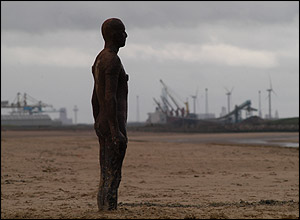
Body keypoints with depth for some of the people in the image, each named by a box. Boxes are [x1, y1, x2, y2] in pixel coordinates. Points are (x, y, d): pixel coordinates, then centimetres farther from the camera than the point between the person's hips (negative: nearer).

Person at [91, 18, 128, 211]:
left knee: (106, 176, 10)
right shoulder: (112, 61, -16)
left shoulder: (99, 61, 17)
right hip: (113, 124, -10)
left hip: (102, 125, 10)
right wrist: (116, 131, -24)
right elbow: (110, 98, -23)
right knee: (113, 176, -9)